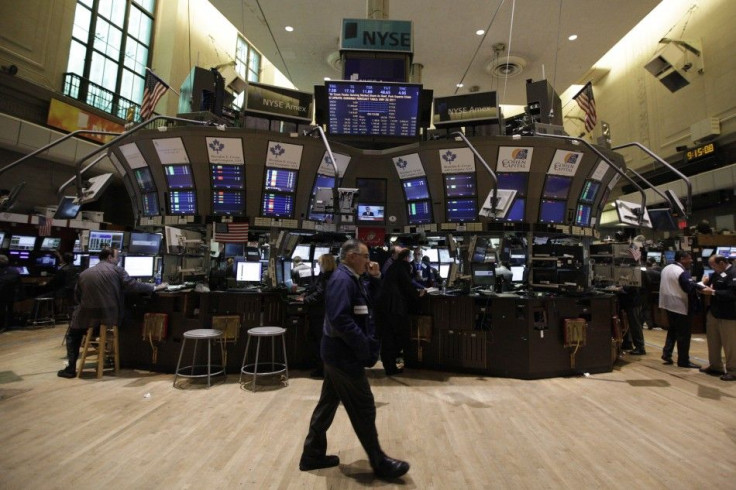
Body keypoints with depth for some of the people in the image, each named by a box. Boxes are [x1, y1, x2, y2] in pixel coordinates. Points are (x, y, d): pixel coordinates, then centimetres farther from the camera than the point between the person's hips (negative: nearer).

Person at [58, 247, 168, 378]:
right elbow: (133, 286, -9)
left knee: (73, 334, 28)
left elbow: (77, 297, 10)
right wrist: (155, 287, 0)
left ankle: (71, 368, 20)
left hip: (88, 317, 0)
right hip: (111, 317, 0)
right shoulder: (117, 270, -5)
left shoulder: (84, 274, 3)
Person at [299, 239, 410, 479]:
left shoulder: (351, 277, 9)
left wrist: (374, 278, 3)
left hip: (339, 352, 10)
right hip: (344, 353, -10)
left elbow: (368, 299, 19)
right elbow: (340, 319, -31)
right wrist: (365, 346, -24)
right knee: (363, 408, 4)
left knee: (328, 402, 19)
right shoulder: (342, 279, -22)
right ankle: (379, 462, 21)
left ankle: (313, 455, 34)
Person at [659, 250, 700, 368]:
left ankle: (666, 354, 16)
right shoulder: (683, 272, -19)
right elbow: (691, 289, -23)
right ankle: (683, 361, 10)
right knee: (683, 334, 2)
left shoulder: (666, 269, 9)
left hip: (668, 304, 8)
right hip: (680, 306, -8)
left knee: (672, 330, 19)